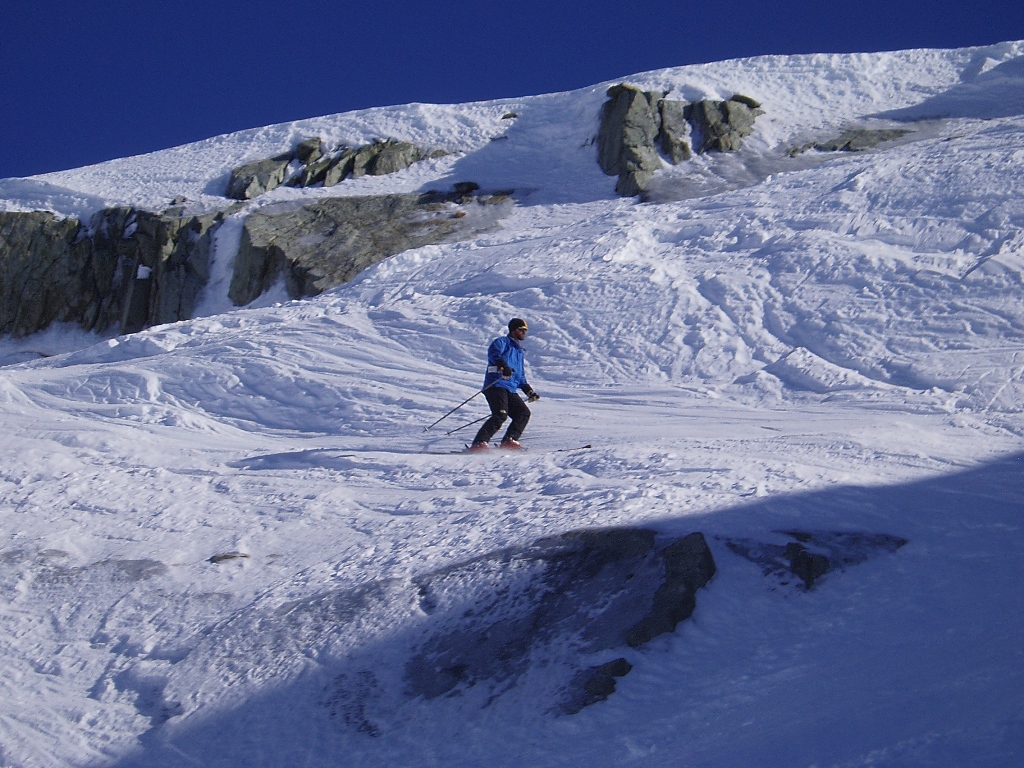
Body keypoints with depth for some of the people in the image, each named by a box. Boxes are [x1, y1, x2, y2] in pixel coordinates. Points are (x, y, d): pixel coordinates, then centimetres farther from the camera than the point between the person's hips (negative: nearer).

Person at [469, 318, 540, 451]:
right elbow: (493, 352, -18)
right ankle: (478, 443, -29)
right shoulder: (502, 342, 6)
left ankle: (509, 441, -7)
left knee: (524, 413, -3)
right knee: (500, 415, -24)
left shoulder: (519, 351, 32)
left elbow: (520, 376, 38)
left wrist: (529, 391, 26)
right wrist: (503, 366, -36)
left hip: (510, 390, 9)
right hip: (496, 385, -9)